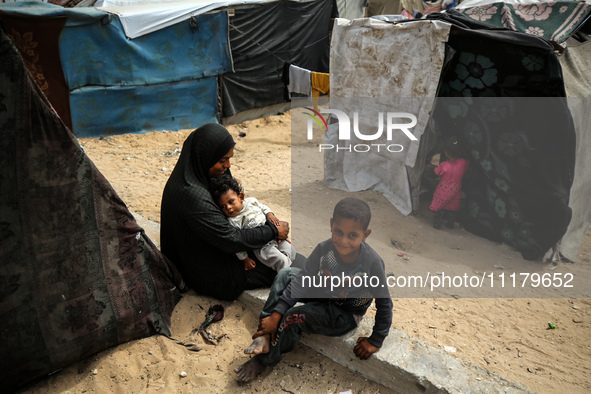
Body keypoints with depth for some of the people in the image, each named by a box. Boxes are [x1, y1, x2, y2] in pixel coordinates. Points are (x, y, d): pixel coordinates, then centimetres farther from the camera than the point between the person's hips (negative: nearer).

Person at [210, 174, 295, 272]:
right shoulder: (232, 222, -15)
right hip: (261, 247, -6)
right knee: (282, 261, -20)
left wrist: (269, 214, -1)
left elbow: (262, 207, 20)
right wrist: (245, 259, -9)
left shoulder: (251, 201, -1)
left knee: (292, 252, 7)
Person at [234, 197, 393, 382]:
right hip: (323, 295, 5)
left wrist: (375, 341, -12)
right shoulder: (324, 249, -21)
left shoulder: (372, 263, -30)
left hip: (346, 315, -5)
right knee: (285, 274, -12)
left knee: (294, 316, -25)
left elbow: (384, 304, -18)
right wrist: (276, 315, -22)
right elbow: (301, 282, -16)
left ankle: (265, 360, 1)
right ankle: (266, 336, -14)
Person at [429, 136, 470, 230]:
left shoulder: (443, 165, -27)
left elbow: (437, 174, -9)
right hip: (455, 190, 3)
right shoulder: (463, 163, -19)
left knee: (440, 206, 15)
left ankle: (437, 224, 22)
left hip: (443, 190, -3)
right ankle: (451, 224, 36)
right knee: (453, 207, 22)